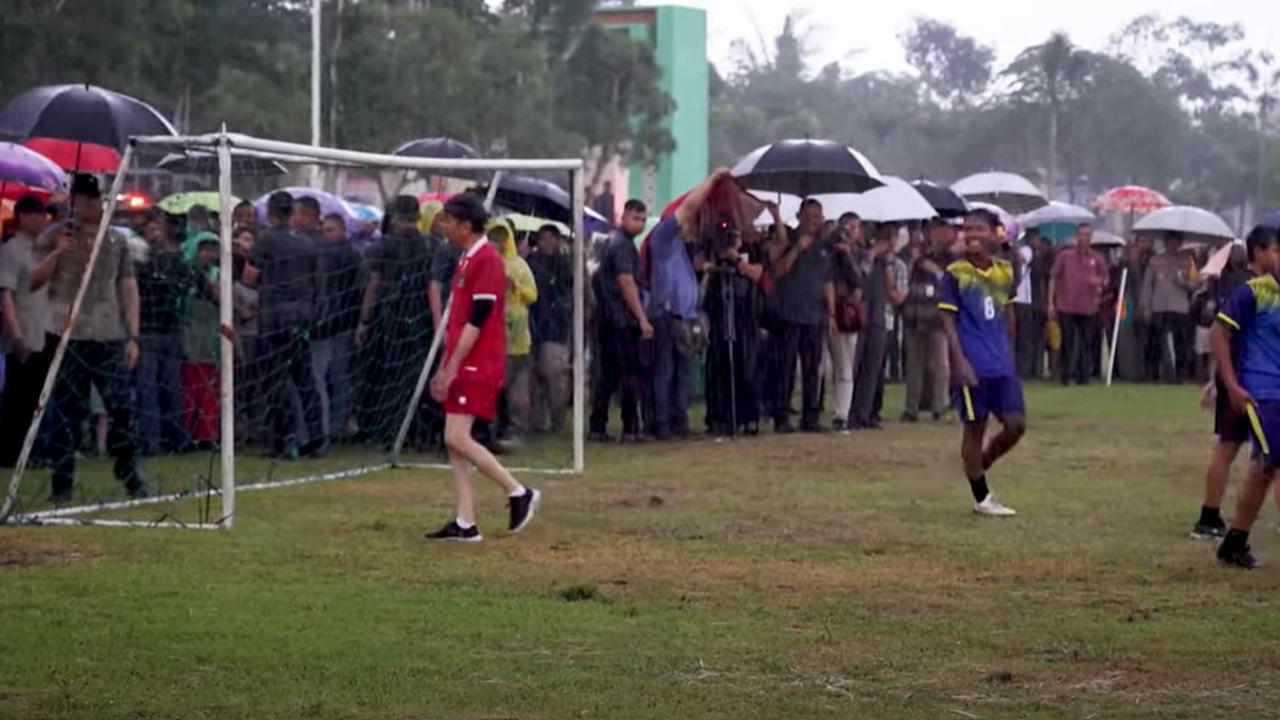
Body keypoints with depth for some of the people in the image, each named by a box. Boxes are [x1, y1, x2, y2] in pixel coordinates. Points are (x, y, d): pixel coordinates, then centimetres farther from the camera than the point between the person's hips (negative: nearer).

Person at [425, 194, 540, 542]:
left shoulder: (487, 260, -13)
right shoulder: (468, 260, 16)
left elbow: (477, 320, -18)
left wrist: (451, 367, -18)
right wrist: (445, 368, 20)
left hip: (478, 366, -10)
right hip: (462, 366, 10)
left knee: (458, 438, -15)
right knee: (455, 441, 5)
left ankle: (519, 493, -4)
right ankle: (465, 523, 6)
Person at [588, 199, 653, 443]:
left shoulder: (613, 241, 17)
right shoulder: (624, 244, -12)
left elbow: (599, 278, 23)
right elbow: (626, 284, -19)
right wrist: (642, 319, -19)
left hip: (607, 318, 9)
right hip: (623, 319, -9)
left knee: (607, 373, 10)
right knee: (630, 374, -6)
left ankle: (598, 428, 9)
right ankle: (630, 429, -6)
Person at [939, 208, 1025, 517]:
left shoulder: (1004, 272, 7)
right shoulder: (955, 274, -7)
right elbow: (948, 320, -9)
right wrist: (960, 361, -17)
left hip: (1002, 364, 5)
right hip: (973, 365, -5)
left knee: (1016, 424, 0)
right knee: (975, 428, 2)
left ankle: (979, 465, 25)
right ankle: (982, 498, 12)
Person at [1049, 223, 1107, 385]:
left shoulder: (1097, 259, 7)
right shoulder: (1064, 256, 3)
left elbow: (1106, 280, 14)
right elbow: (1053, 279, 4)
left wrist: (1100, 282, -12)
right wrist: (1051, 303, -2)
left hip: (1089, 308, 2)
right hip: (1067, 306, -2)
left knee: (1086, 344, 5)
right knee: (1068, 344, -1)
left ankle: (1083, 375, 14)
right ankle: (1066, 375, 7)